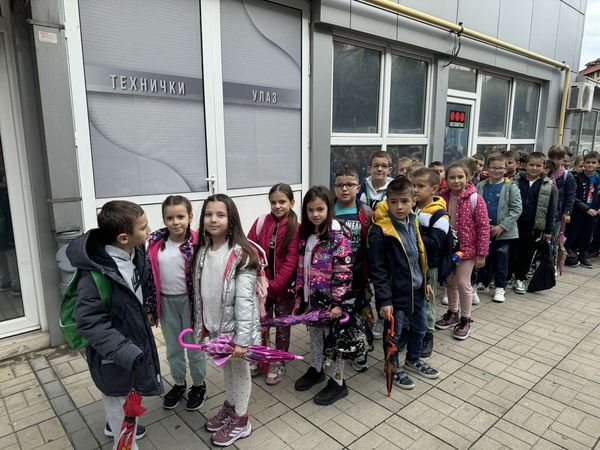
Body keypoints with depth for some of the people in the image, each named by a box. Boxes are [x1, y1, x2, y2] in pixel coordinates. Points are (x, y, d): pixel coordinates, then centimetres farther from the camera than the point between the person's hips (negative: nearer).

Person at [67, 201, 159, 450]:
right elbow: (89, 323, -30)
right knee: (118, 397, 17)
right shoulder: (95, 274, -33)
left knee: (129, 390, 30)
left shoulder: (135, 253, -10)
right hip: (113, 353, -8)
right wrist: (126, 352, -35)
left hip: (133, 338, 8)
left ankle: (116, 425, 57)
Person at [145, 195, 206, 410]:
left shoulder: (196, 243, -16)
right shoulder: (156, 243, -4)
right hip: (166, 302, 4)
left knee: (195, 347, 14)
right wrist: (150, 308, 6)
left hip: (189, 301, -4)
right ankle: (179, 383, 42)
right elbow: (150, 276, 3)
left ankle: (199, 385, 36)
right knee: (172, 348, 20)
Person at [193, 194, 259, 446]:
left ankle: (240, 420, 33)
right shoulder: (202, 251, 0)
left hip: (235, 326, -6)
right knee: (225, 367, 24)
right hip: (214, 325, 6)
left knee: (239, 369, 13)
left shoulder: (241, 254, -21)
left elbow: (245, 299, -22)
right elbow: (199, 293, 7)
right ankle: (230, 407, 47)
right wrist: (201, 325, 9)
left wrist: (242, 338, -22)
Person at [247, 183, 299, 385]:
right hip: (262, 284, 3)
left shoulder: (296, 228, -11)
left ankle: (278, 363, 30)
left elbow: (291, 261, -16)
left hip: (283, 287, -2)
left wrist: (274, 285, -21)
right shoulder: (261, 222, -2)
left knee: (282, 325, 13)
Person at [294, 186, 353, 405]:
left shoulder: (339, 235, -18)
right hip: (311, 297, 7)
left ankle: (338, 382, 25)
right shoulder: (305, 235, 4)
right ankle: (316, 369, 44)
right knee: (314, 334, 22)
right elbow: (301, 268, 11)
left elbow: (344, 272, -20)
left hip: (330, 299, -7)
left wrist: (338, 302, -21)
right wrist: (299, 296, 12)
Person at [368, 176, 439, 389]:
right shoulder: (380, 230, -22)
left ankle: (413, 360, 47)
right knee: (393, 331, 10)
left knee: (420, 327, 22)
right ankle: (394, 367, 33)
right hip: (395, 292, -7)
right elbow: (377, 269, -20)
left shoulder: (413, 222, 1)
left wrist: (425, 282, 17)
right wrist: (385, 299, -20)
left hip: (416, 289, 8)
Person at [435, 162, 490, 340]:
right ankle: (452, 313, 36)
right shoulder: (443, 198, -2)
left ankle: (465, 320, 22)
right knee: (450, 282, 16)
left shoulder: (475, 199, -14)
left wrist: (481, 253, -13)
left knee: (463, 283, 2)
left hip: (466, 249, -5)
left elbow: (484, 227, -13)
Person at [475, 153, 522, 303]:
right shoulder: (480, 186, 2)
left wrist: (502, 226, -16)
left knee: (501, 260, 8)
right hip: (484, 230, 2)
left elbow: (517, 209, -10)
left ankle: (500, 287, 22)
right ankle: (481, 282, 30)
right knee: (484, 257, 13)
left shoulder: (510, 187, -6)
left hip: (504, 232, -2)